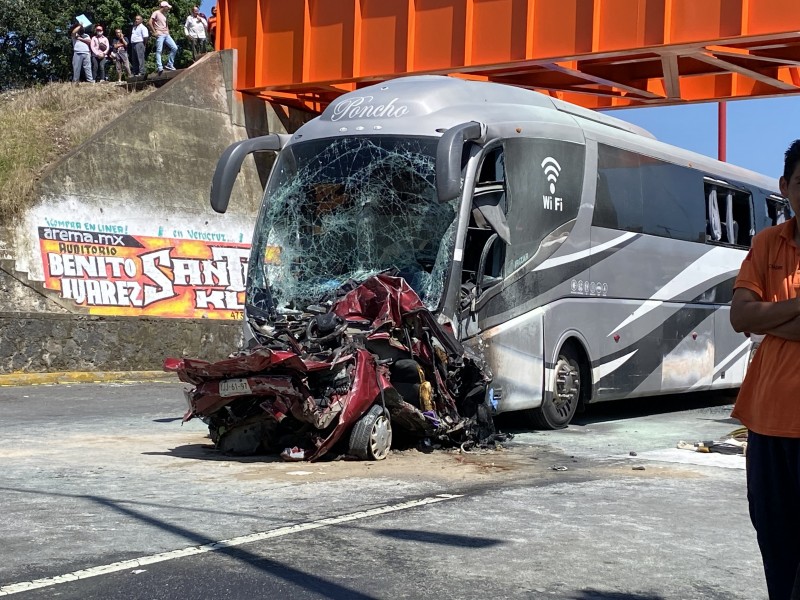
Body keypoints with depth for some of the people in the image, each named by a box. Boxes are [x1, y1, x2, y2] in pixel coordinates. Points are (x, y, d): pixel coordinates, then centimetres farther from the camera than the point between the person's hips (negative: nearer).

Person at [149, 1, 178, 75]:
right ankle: (159, 67, -17)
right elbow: (150, 23, -9)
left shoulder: (164, 15, 21)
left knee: (175, 48, -1)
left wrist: (168, 31, 15)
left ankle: (169, 65, 6)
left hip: (166, 35, 8)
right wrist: (154, 32, -11)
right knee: (159, 51, -12)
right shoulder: (156, 13, -2)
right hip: (160, 35, -8)